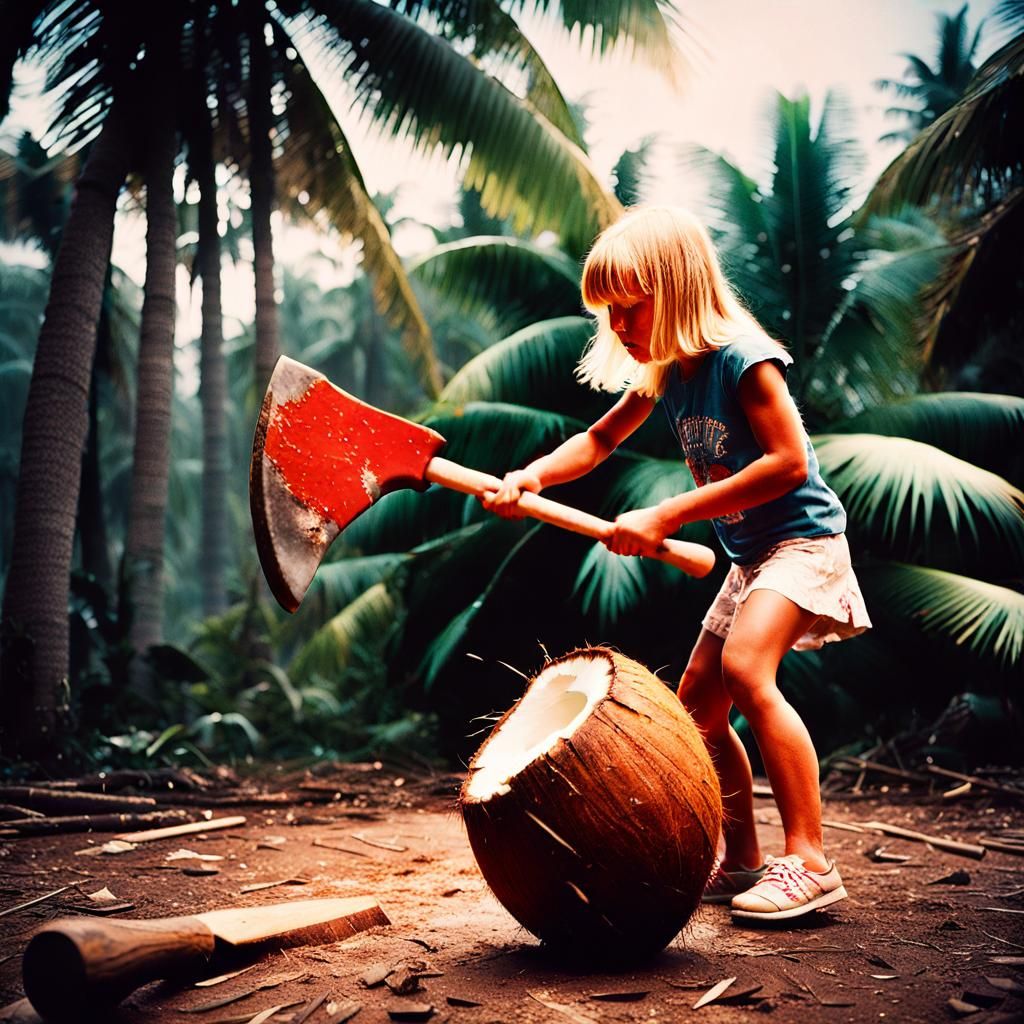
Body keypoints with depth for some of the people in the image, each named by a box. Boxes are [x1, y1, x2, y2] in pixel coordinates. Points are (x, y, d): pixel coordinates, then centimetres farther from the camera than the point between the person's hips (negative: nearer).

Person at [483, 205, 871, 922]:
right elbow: (600, 440, 14)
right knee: (697, 708, 9)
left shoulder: (742, 359, -20)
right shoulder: (664, 373, 4)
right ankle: (741, 862, 23)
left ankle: (810, 861, -22)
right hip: (748, 555, 9)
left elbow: (789, 462, -27)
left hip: (803, 540, -9)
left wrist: (665, 518, -27)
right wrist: (531, 478, -6)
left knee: (745, 668, -29)